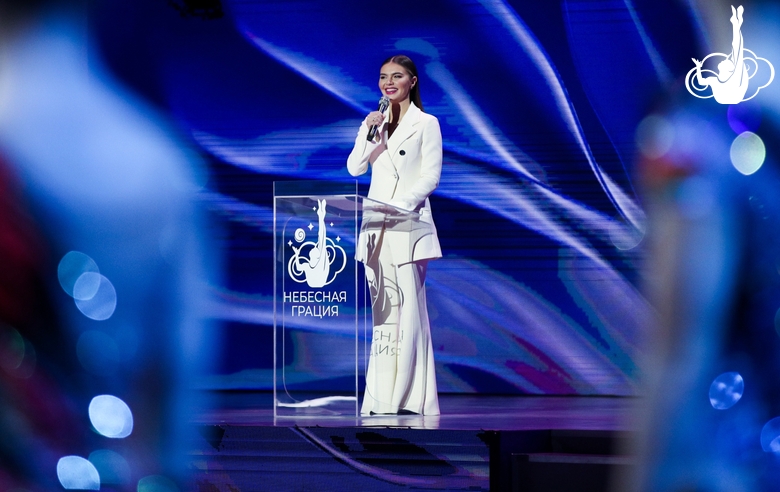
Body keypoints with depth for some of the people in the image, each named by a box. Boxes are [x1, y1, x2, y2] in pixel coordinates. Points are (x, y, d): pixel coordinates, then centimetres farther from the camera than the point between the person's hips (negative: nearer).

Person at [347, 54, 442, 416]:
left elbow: (431, 176, -6)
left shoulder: (426, 124, 2)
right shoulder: (374, 122, 16)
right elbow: (355, 168, 6)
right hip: (376, 226, 5)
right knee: (383, 309, 4)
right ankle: (382, 397, 5)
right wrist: (368, 132, -7)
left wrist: (405, 203, -19)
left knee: (409, 307, -8)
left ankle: (412, 397, -7)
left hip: (409, 224, -5)